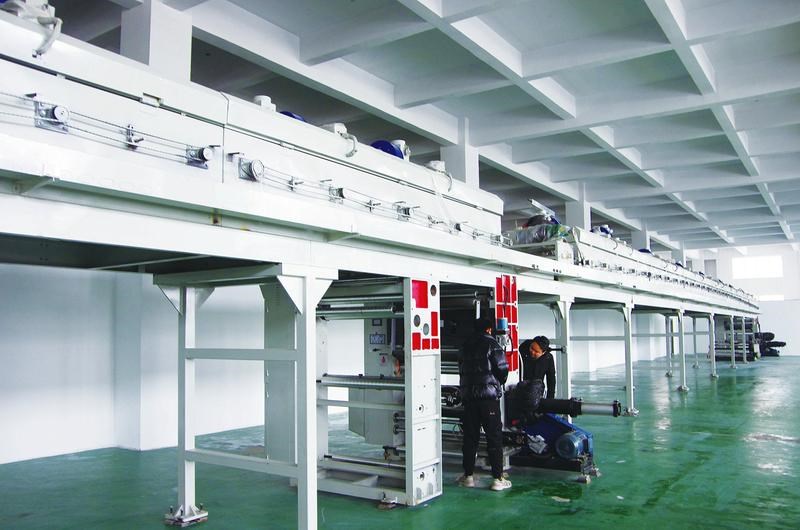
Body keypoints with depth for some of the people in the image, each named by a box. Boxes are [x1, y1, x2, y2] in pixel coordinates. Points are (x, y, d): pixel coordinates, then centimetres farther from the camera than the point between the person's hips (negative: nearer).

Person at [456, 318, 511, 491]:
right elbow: (502, 369, -7)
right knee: (494, 437, 1)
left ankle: (468, 476, 16)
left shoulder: (466, 346, 12)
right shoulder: (492, 345, -5)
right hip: (489, 396, -5)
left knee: (470, 436, 12)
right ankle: (498, 478, 1)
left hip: (468, 396, 5)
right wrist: (499, 383, 12)